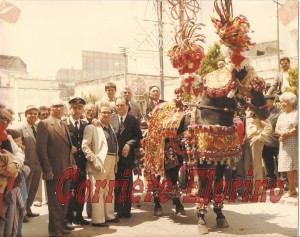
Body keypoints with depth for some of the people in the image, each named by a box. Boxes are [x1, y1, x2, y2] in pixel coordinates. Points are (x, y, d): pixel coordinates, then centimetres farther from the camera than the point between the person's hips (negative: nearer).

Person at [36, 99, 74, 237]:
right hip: (53, 170, -7)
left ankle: (61, 225, 25)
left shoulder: (64, 125, 17)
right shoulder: (44, 124, -7)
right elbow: (41, 149, -14)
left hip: (66, 170, 7)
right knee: (55, 202, 1)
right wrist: (47, 169, -18)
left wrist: (72, 164, 11)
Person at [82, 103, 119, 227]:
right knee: (98, 191, -4)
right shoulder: (91, 128, -4)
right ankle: (97, 219, 1)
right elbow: (85, 146, -12)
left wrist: (116, 159, 8)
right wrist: (95, 160, -19)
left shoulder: (111, 128, 19)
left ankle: (109, 215, 25)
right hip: (99, 163, -7)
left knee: (110, 191, 14)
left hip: (111, 163, 7)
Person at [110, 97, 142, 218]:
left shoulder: (133, 119, 1)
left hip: (127, 155, -1)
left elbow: (138, 136, -1)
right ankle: (118, 208, 17)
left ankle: (126, 209, 13)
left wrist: (129, 144, -13)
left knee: (127, 183, 4)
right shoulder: (111, 119, 5)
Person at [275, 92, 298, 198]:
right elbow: (276, 129, 14)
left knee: (296, 167, -9)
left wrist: (287, 134, -14)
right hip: (285, 145, 6)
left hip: (295, 144, -6)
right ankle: (292, 190, 15)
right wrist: (282, 133, -6)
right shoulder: (281, 115, 20)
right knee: (289, 168, 7)